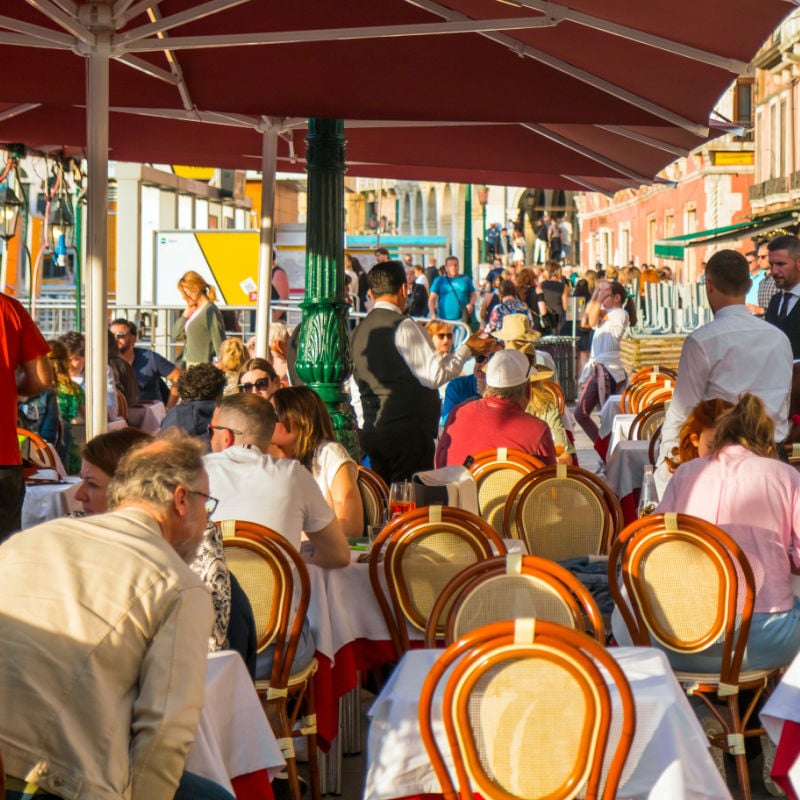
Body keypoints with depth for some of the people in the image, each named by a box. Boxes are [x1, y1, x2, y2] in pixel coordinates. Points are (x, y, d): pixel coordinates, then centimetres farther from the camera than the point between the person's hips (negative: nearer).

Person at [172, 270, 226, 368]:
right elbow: (176, 335, 14)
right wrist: (187, 313, 4)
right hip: (188, 365, 8)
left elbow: (219, 342, -14)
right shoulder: (193, 311, 13)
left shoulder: (210, 311, -12)